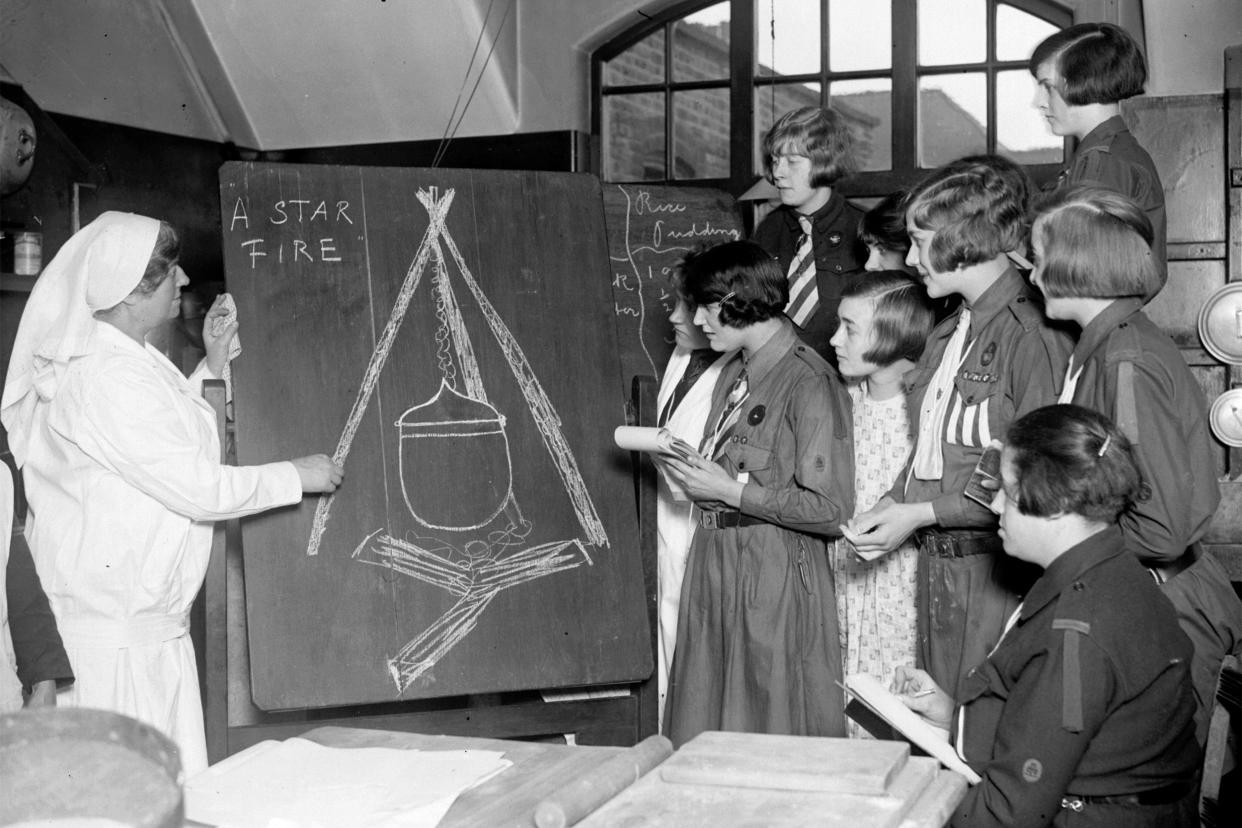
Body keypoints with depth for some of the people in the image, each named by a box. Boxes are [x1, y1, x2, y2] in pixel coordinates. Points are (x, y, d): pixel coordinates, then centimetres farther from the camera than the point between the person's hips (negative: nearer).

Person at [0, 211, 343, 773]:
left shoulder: (122, 358, 12)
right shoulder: (104, 377, -21)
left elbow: (169, 440, 25)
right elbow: (196, 489, -21)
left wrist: (212, 367, 17)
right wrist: (297, 475, -8)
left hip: (149, 618, 10)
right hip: (112, 629, -10)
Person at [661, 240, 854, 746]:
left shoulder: (809, 384, -15)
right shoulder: (734, 373, 12)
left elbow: (831, 509, -18)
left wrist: (732, 491, -17)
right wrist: (692, 471, 2)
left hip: (775, 575, -8)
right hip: (715, 559, 8)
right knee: (703, 734, 14)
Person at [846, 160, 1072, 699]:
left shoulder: (1032, 335, -14)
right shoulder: (947, 335, 14)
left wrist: (922, 513, -14)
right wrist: (890, 505, 4)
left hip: (994, 568, -8)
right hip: (936, 562, 8)